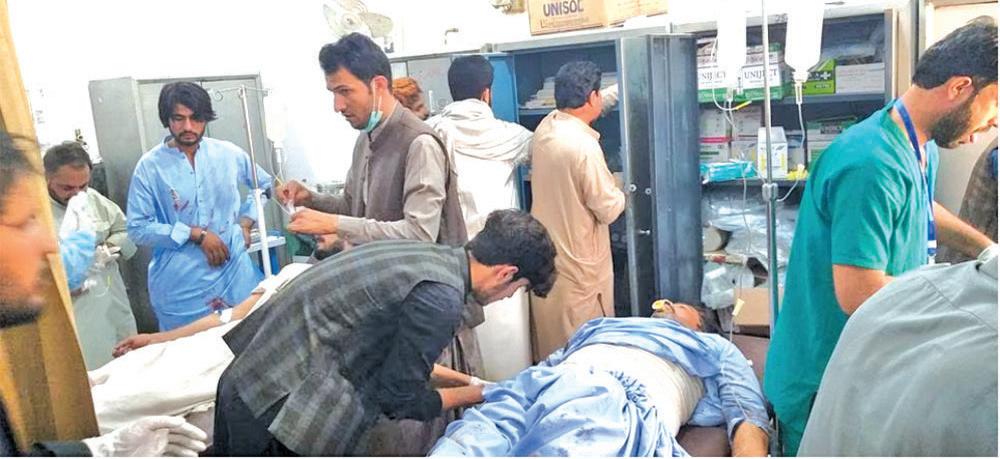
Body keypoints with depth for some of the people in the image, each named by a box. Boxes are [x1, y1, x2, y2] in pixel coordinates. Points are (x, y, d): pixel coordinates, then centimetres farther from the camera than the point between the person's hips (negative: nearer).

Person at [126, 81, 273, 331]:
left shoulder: (229, 154, 2)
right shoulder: (150, 166, -5)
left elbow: (264, 184, 19)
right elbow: (138, 228, -6)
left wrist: (246, 221, 5)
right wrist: (195, 234, -13)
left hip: (235, 273, 2)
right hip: (181, 284, -2)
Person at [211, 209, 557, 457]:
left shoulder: (428, 254, 6)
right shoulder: (441, 296, -21)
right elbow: (400, 398, -10)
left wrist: (465, 381, 23)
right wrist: (473, 394, 6)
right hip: (279, 405, -9)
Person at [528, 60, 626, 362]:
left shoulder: (544, 128, -2)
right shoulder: (585, 146, -27)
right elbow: (609, 210, -20)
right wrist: (621, 194, 3)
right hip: (578, 265, -8)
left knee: (550, 342, 22)